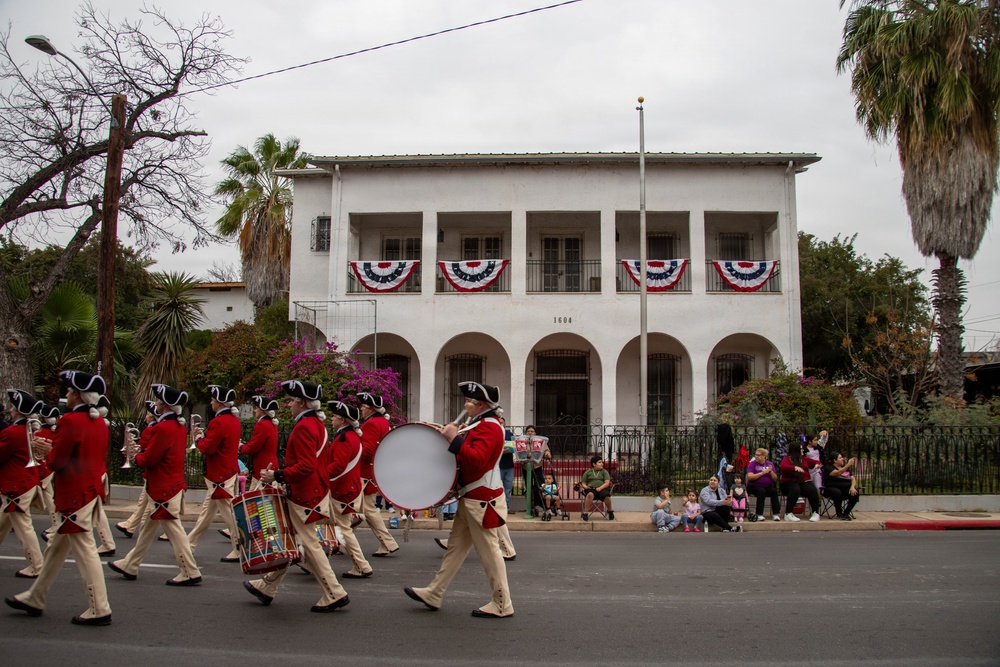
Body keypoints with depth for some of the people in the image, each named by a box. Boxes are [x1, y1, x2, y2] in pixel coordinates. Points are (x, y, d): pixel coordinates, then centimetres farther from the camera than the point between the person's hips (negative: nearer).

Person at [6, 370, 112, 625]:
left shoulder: (70, 421, -17)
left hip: (74, 496, -10)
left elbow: (57, 461, -17)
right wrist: (54, 448, 12)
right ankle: (34, 599, 32)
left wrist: (47, 451, 3)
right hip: (91, 490, 10)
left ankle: (99, 610, 0)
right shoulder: (99, 422, 9)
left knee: (85, 550, -5)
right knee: (56, 547, 20)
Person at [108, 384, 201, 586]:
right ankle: (129, 566, 31)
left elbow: (148, 459, -19)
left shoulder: (162, 428, -20)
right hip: (173, 484, 10)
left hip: (164, 490, -10)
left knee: (174, 530, -5)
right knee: (147, 527, 19)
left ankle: (190, 573, -1)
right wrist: (145, 453, 2)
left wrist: (138, 456, 3)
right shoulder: (180, 427, 10)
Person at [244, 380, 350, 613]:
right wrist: (283, 475, 20)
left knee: (309, 544, -3)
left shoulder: (303, 428, -20)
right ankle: (267, 587, 29)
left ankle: (334, 595, 2)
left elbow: (306, 467, -27)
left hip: (304, 497, -10)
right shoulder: (316, 423, 11)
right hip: (314, 490, 10)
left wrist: (277, 476, -21)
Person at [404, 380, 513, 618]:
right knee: (456, 547, 14)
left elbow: (477, 460, -30)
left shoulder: (489, 427, -17)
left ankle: (502, 605, 7)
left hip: (482, 500, -11)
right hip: (471, 498, 11)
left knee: (489, 552, -3)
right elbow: (469, 457, 24)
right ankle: (433, 594, 21)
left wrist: (454, 439, -28)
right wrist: (455, 438, 11)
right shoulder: (479, 425, 16)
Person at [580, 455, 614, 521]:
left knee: (606, 495, -34)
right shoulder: (588, 472, 18)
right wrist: (585, 487, -9)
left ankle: (610, 512, -8)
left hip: (602, 489, 0)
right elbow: (583, 483, 16)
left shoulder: (604, 472, 16)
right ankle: (585, 513, -34)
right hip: (591, 489, 0)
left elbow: (607, 483, 3)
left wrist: (600, 488, -15)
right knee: (590, 495, -38)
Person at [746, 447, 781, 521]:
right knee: (761, 491, -34)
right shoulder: (752, 464, 2)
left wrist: (771, 472, -12)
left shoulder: (770, 464, 12)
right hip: (754, 486, -3)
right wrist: (762, 473, -15)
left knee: (774, 491, -29)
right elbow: (750, 477, -12)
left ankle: (776, 514, -24)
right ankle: (759, 514, -32)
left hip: (767, 486, 3)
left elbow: (775, 479, 6)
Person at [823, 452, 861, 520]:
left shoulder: (847, 469, 21)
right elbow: (837, 473, -19)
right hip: (833, 488, -5)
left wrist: (852, 487, -10)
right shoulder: (829, 467, 1)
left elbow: (853, 479, 12)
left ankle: (846, 513, -8)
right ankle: (839, 514, -17)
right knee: (837, 493, -39)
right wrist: (848, 465, -25)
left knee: (855, 494, -25)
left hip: (846, 489, 5)